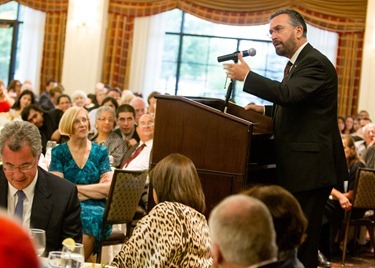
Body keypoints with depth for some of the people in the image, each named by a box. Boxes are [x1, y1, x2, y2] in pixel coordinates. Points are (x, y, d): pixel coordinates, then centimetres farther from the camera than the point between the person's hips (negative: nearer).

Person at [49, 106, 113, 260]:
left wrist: (77, 188, -6)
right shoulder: (59, 152, 6)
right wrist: (96, 190, -6)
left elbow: (109, 188, 0)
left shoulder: (101, 152, 11)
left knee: (91, 218, -33)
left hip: (96, 208, 1)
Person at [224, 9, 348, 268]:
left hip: (311, 168, -10)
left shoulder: (315, 62, -14)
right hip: (298, 168, 10)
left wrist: (247, 76, -20)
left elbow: (288, 93, -30)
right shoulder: (296, 63, 17)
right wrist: (266, 110, 13)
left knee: (302, 239, -6)